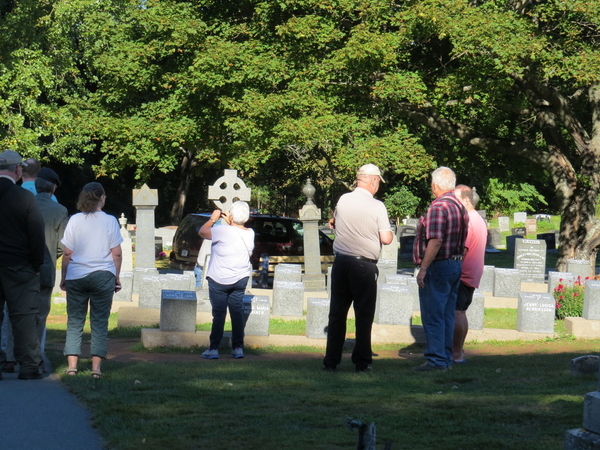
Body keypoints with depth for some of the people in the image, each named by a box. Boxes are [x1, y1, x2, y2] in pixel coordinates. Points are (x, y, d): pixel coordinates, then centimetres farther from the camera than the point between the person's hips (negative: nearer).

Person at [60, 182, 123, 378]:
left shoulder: (74, 220, 0)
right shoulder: (110, 221, -1)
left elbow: (67, 254, 2)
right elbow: (117, 254, 0)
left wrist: (63, 278, 11)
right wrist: (117, 278, 11)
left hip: (76, 276, 1)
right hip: (103, 276, -1)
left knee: (74, 322, 6)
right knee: (99, 323, 3)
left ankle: (72, 366, 1)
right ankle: (96, 367, -1)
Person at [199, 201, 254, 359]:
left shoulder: (224, 231, -22)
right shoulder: (250, 233, -4)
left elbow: (202, 232, -10)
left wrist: (213, 218, 3)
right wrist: (229, 223, 14)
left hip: (219, 280, -5)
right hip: (240, 280, 5)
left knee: (219, 314, 0)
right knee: (237, 312, 12)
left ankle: (213, 349, 1)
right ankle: (238, 348, 12)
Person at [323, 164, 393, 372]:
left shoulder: (342, 200, 3)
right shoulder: (377, 206, -9)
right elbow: (386, 238, -10)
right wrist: (389, 233, 10)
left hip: (340, 262, 4)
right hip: (364, 265, -4)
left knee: (337, 313, 9)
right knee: (363, 315, 4)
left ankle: (331, 361, 10)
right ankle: (361, 361, 4)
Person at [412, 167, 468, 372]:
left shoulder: (438, 207, -17)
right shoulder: (460, 207, 12)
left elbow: (435, 241, -24)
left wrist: (423, 268, -22)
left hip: (437, 267, -9)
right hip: (456, 265, 9)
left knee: (433, 316, -6)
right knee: (447, 315, 12)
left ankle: (436, 360, -8)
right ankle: (446, 359, 15)